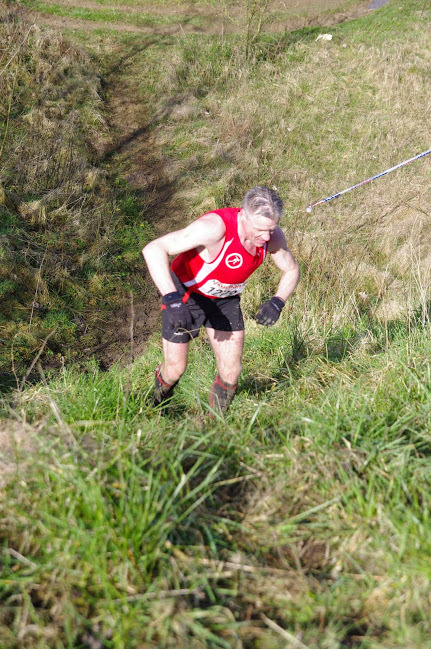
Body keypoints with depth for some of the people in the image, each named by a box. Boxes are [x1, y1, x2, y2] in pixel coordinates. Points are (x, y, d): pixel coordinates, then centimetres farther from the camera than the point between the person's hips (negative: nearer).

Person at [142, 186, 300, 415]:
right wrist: (171, 298, -49)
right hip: (185, 294, -4)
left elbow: (291, 269, 1)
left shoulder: (272, 236, -19)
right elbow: (153, 249, -39)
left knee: (231, 372, -2)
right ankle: (153, 411, 35)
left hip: (225, 299, 5)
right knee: (175, 369, 1)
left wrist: (277, 302, -18)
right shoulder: (215, 226, -37)